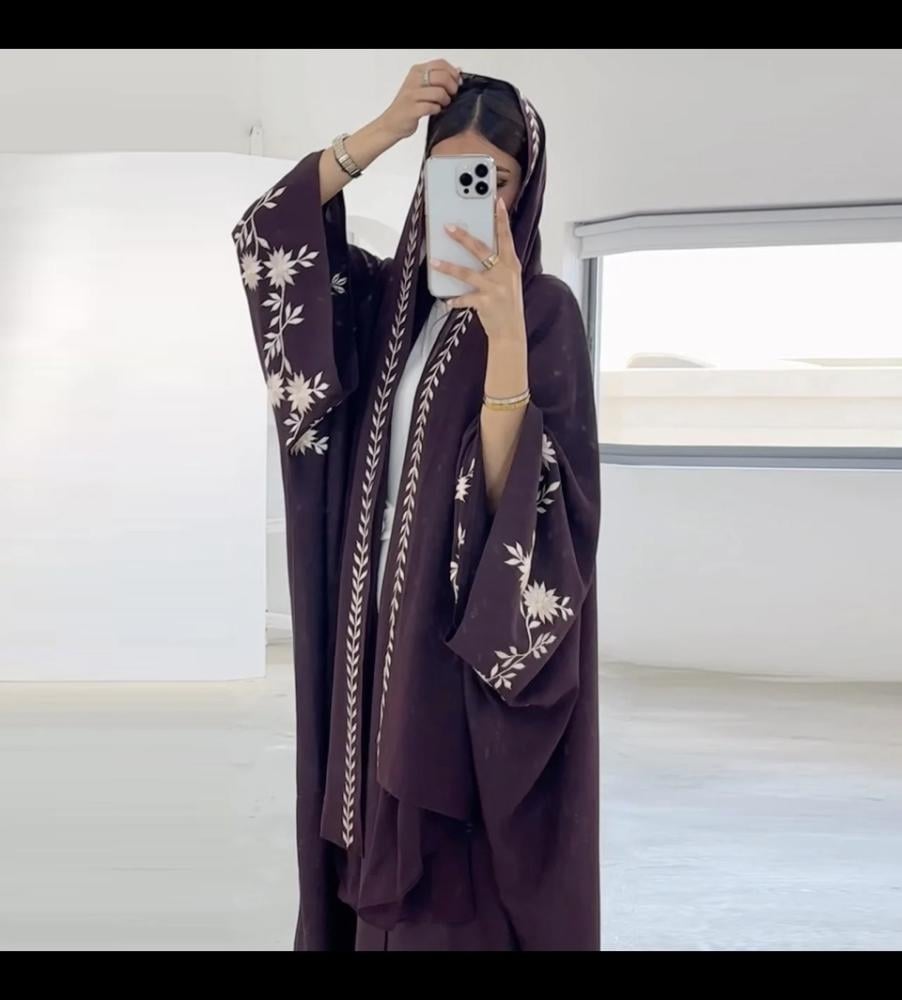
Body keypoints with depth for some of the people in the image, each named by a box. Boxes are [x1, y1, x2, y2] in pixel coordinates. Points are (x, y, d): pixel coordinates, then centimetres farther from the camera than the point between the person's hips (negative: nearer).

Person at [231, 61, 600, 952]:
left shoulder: (546, 310, -8)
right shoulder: (394, 296, 10)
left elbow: (516, 486, -19)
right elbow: (264, 237, -2)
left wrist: (505, 330, -32)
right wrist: (385, 128, -10)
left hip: (486, 648, -6)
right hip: (386, 630, 6)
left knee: (465, 883, 1)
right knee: (395, 870, 13)